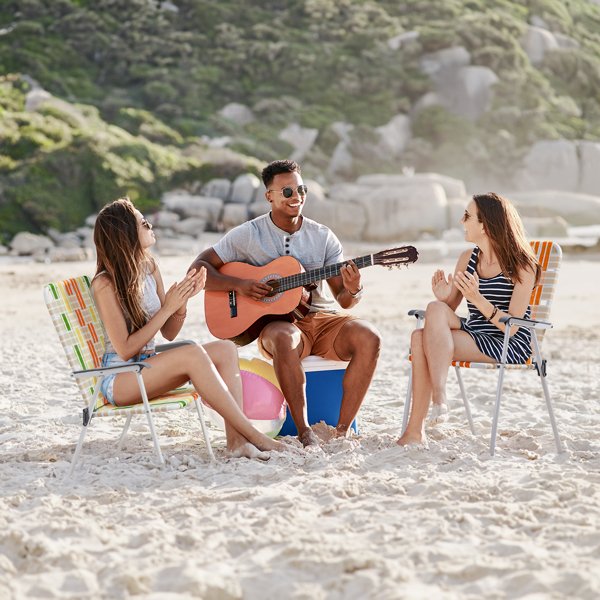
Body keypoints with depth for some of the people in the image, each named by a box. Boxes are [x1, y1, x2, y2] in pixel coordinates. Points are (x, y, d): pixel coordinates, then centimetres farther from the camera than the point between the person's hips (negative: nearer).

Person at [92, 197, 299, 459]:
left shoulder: (149, 268, 8)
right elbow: (125, 350, -19)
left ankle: (236, 440, -26)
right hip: (118, 378, -8)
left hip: (148, 366, 8)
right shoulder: (105, 284, -15)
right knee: (193, 354, -31)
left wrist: (183, 300, -9)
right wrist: (167, 307, -18)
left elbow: (169, 333, 10)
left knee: (225, 349, -12)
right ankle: (253, 435, -29)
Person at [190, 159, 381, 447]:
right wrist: (238, 284, -15)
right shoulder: (248, 235, 2)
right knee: (284, 339, -40)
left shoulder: (323, 237, 8)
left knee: (368, 337, -27)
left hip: (320, 319, 3)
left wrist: (352, 291, -19)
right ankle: (304, 432, -33)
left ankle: (341, 431, -23)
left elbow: (344, 300, 6)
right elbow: (198, 269, 0)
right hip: (276, 321, -3)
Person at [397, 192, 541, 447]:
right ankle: (415, 431, -27)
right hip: (474, 338, 6)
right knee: (419, 337, -24)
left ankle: (439, 399, -29)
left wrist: (478, 300, -27)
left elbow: (511, 327, -15)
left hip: (509, 346, -6)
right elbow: (449, 307, 12)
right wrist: (443, 298, -11)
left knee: (436, 311, -26)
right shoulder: (468, 258, 11)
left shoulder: (522, 266, -8)